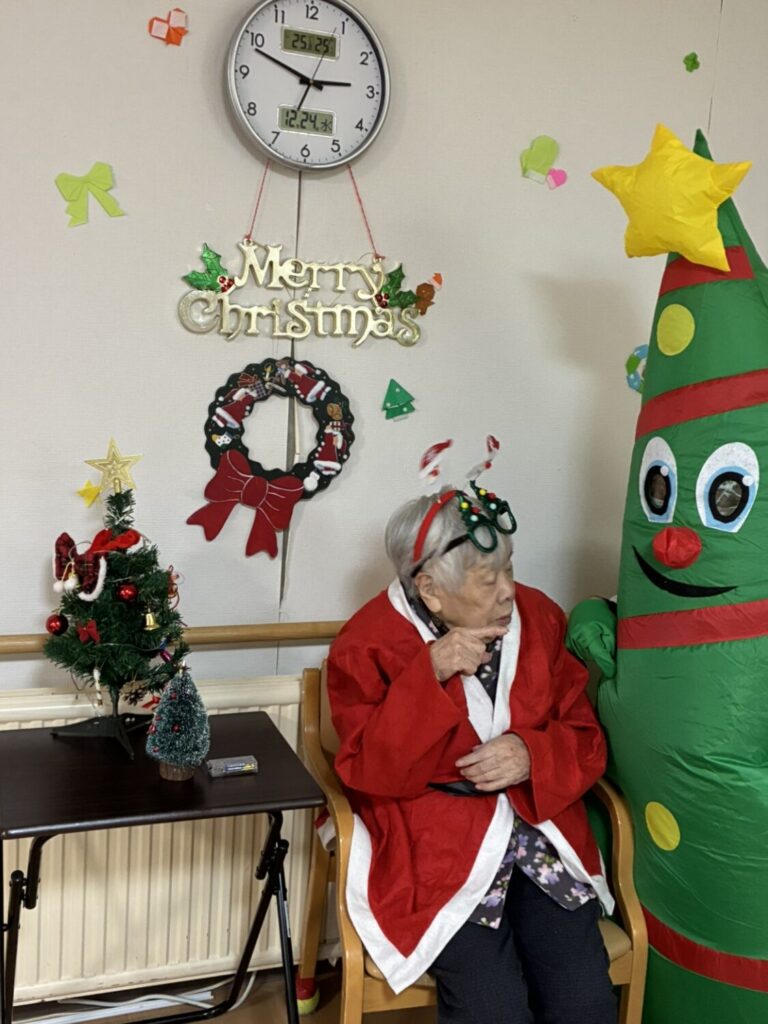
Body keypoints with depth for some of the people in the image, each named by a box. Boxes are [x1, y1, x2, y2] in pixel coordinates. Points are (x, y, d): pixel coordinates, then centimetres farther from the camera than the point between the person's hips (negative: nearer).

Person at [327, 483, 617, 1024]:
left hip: (541, 838, 4)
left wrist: (533, 754, -16)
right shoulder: (368, 645, -9)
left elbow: (586, 738, 7)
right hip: (434, 852, -3)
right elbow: (369, 773, -15)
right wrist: (430, 674, -27)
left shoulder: (538, 617, 3)